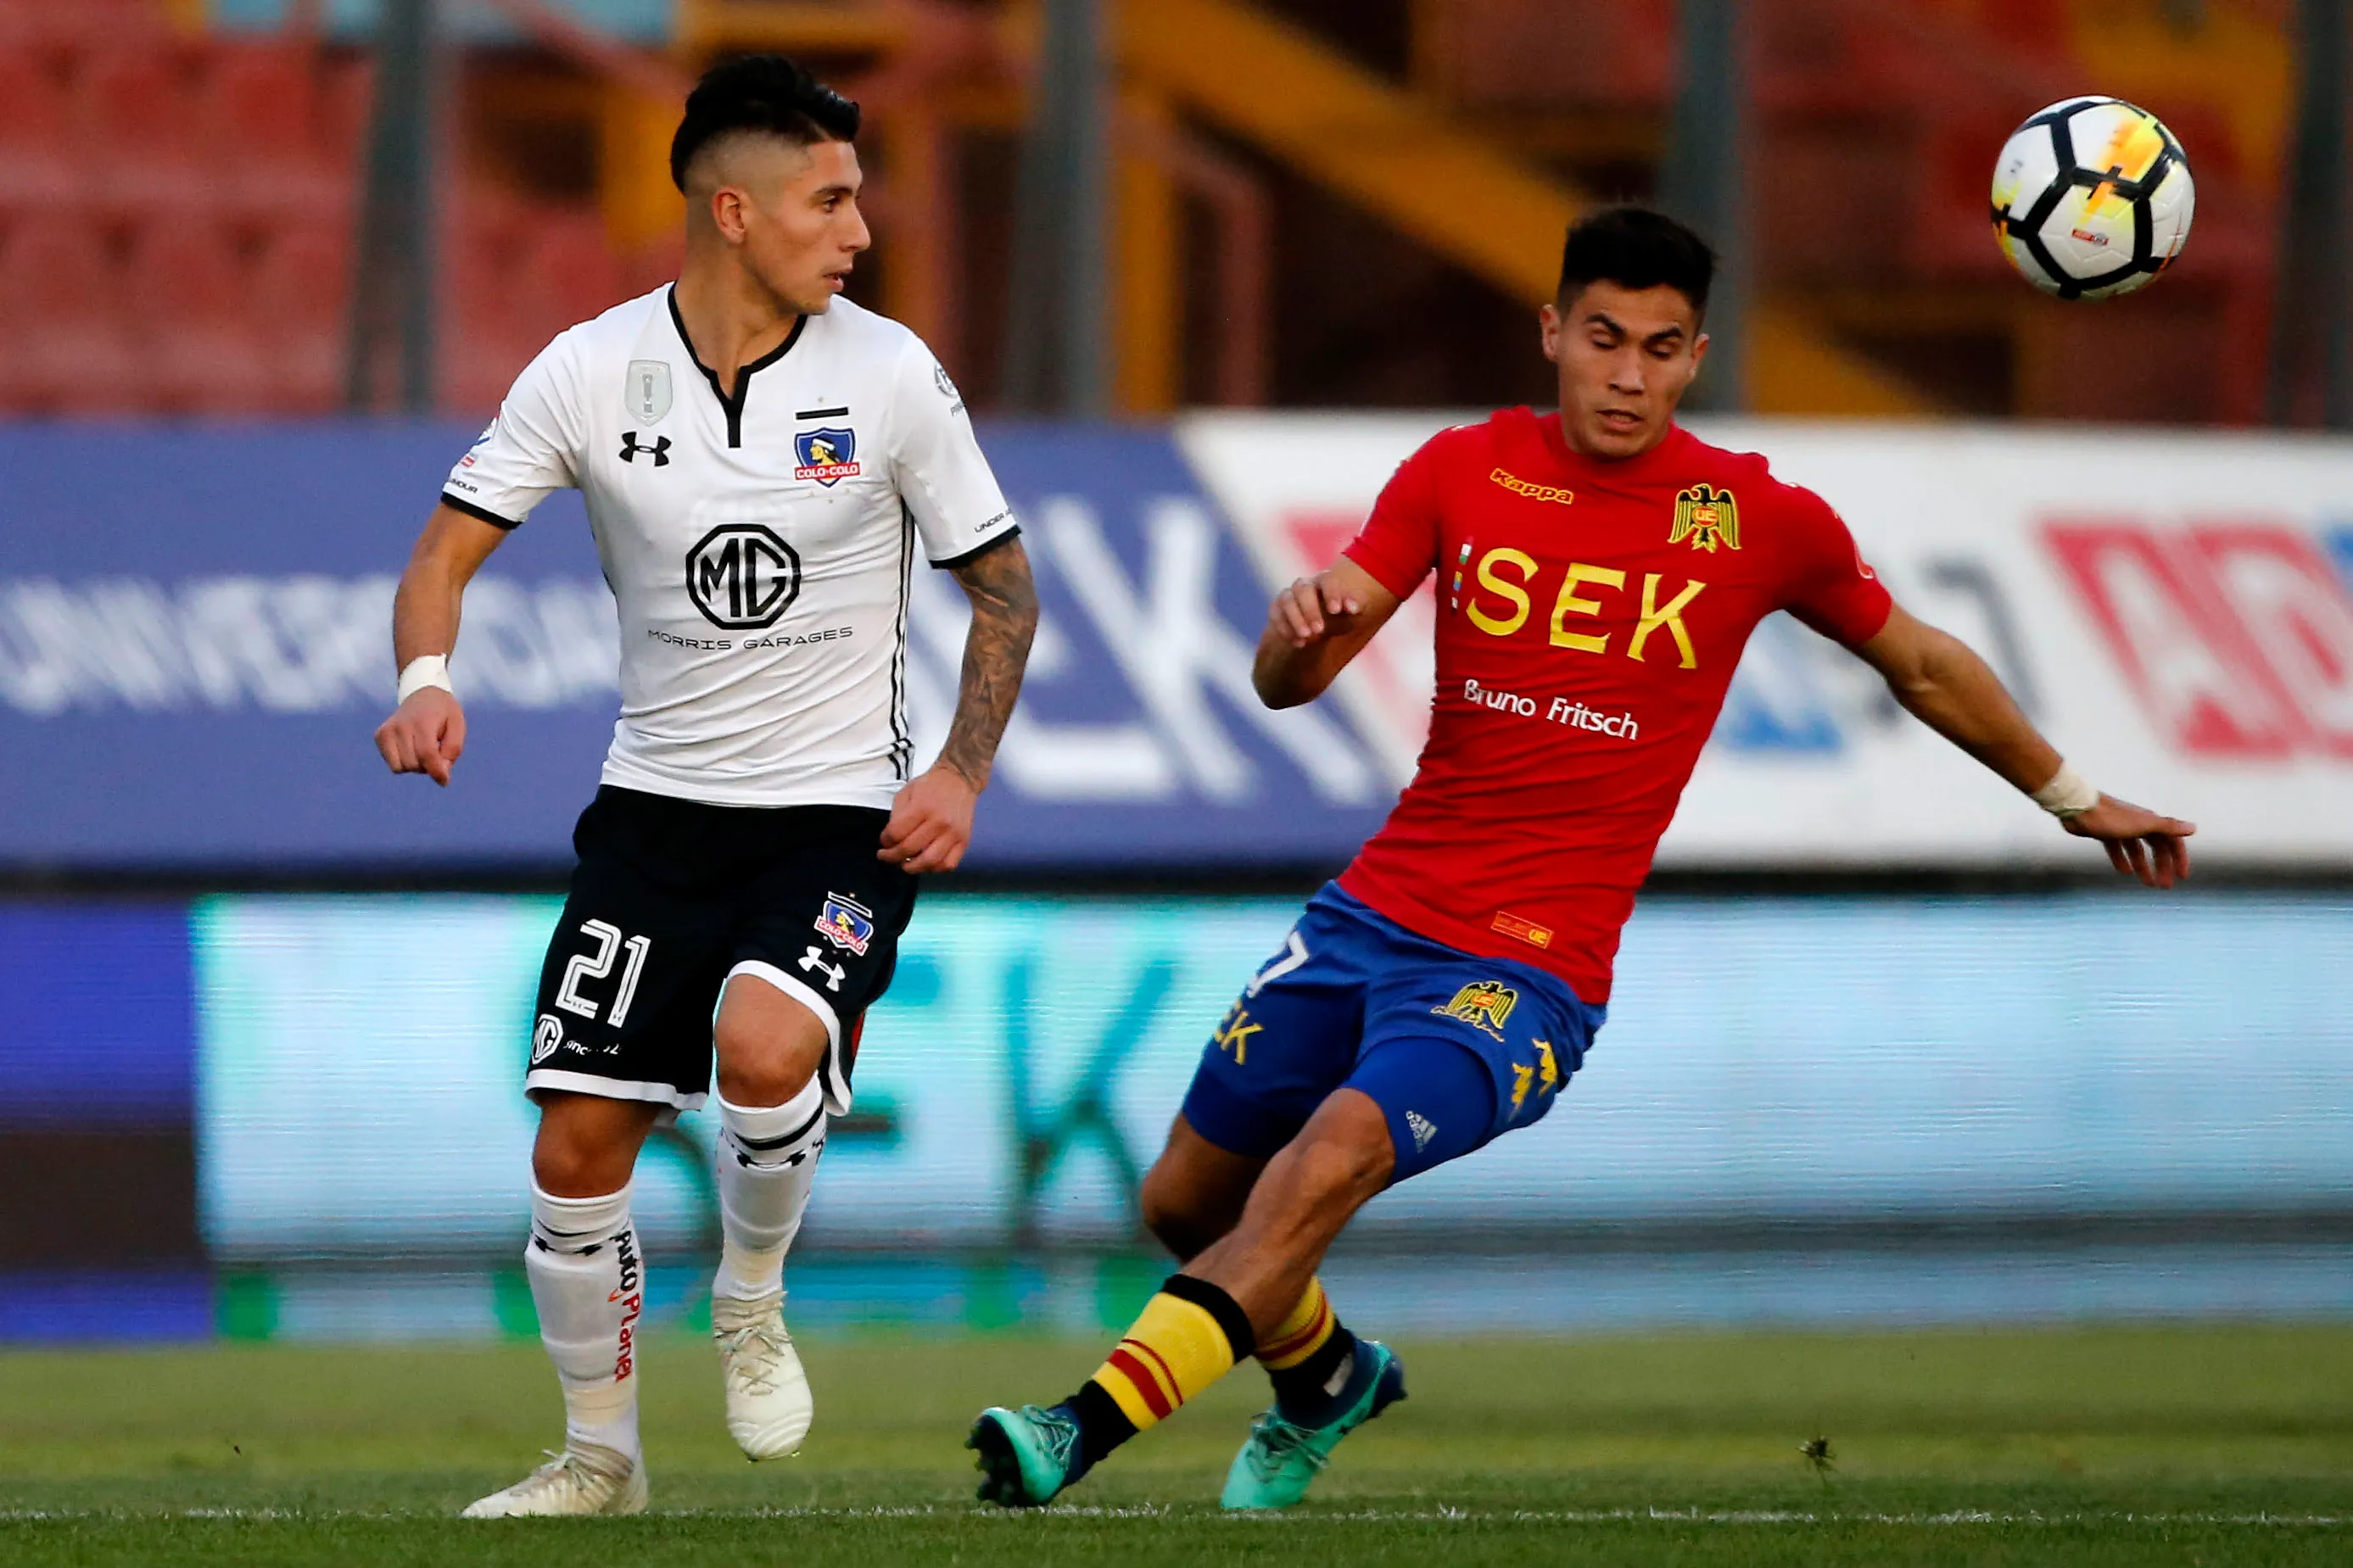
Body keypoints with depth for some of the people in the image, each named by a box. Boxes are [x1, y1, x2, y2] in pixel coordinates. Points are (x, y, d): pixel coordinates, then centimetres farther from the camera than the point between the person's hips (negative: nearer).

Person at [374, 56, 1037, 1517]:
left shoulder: (891, 376, -7)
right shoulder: (591, 373, -6)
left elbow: (1002, 585, 4)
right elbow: (452, 544, 0)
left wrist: (962, 773, -8)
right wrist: (427, 674, -21)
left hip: (843, 818, -2)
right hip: (656, 806, 2)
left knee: (765, 1044, -31)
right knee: (577, 1147, -3)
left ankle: (752, 1298, 0)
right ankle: (600, 1453, 18)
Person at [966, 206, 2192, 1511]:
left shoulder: (1764, 521, -1)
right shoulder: (1463, 472, 4)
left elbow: (1921, 667, 16)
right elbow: (1285, 684, 0)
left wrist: (2075, 799, 25)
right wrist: (1303, 624, -24)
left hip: (1528, 966, -4)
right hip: (1371, 914, 4)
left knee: (1328, 1160, -28)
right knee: (1184, 1203, 12)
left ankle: (1086, 1432, -36)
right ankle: (1326, 1379, 44)